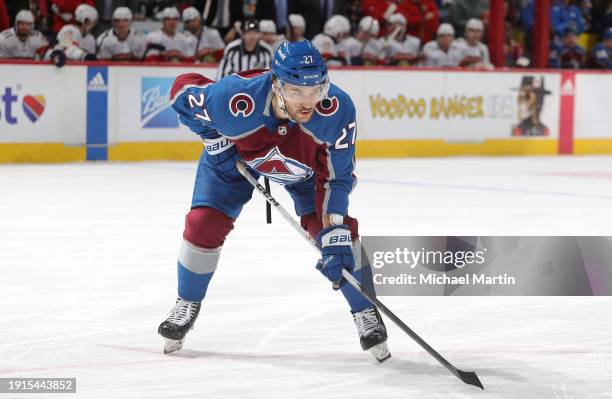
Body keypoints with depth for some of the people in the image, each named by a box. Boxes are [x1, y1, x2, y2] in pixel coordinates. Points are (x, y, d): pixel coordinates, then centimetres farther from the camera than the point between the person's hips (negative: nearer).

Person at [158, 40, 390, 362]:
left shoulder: (337, 110, -39)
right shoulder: (235, 99, -43)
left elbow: (335, 178, -28)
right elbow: (183, 89, -22)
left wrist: (335, 235, -34)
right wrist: (215, 141, -18)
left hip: (305, 163, 1)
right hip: (235, 155, 0)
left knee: (339, 231, -13)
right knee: (204, 224, -8)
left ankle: (365, 313, 6)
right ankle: (187, 306, 18)